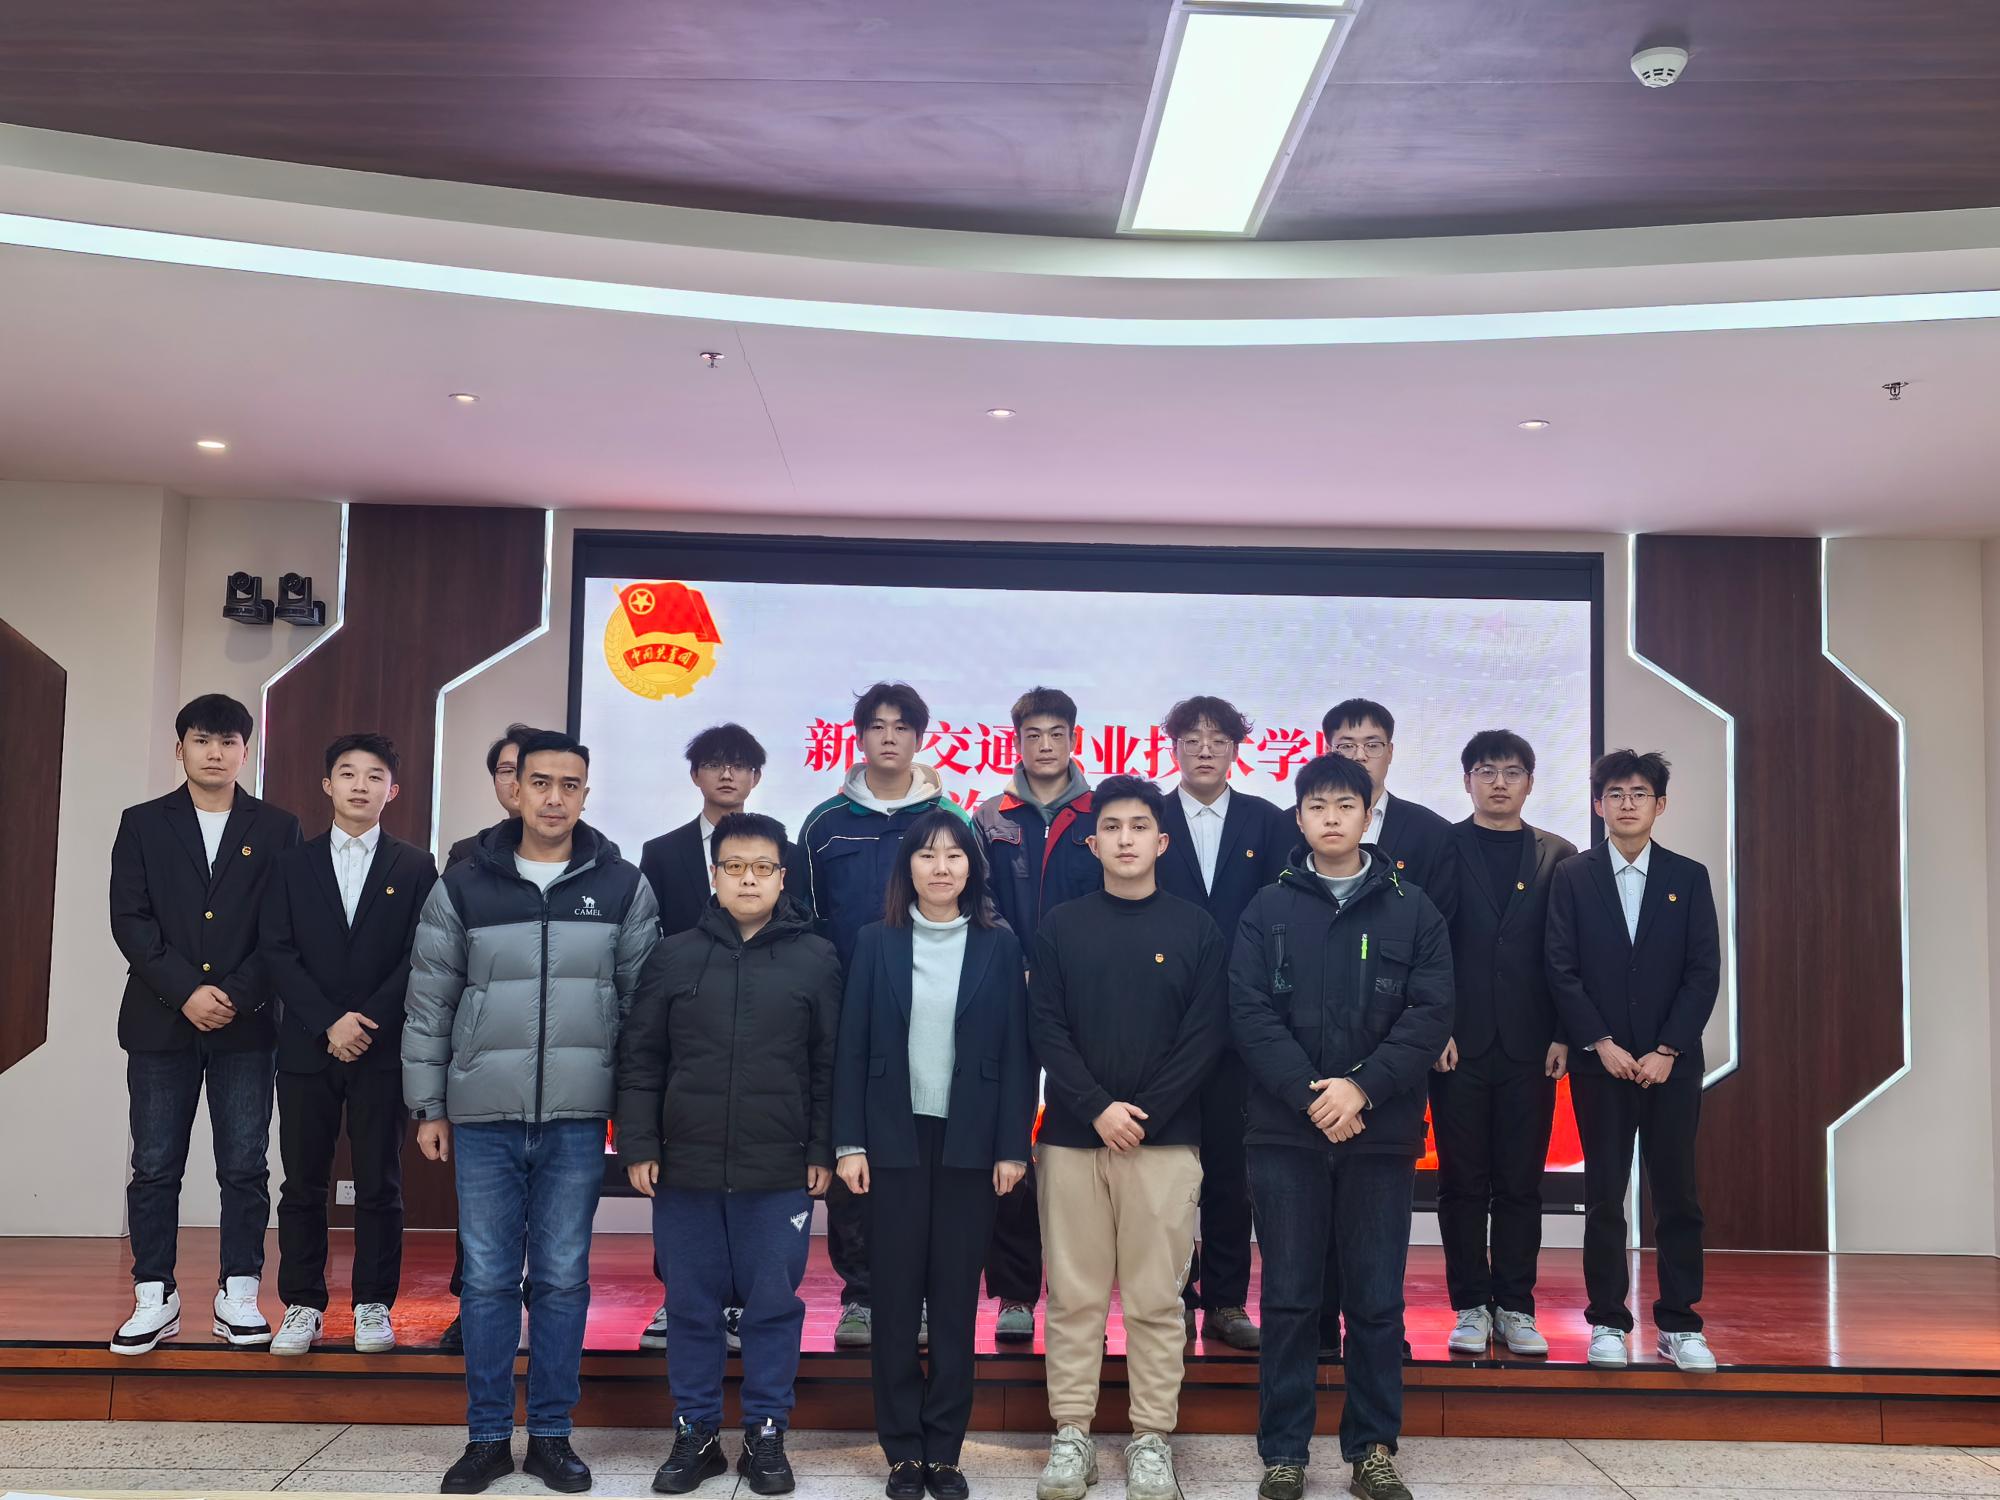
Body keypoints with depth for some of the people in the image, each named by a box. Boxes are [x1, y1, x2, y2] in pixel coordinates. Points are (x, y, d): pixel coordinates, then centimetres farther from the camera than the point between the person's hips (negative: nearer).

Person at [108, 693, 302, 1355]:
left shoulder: (277, 829, 6)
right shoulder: (142, 824, 8)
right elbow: (129, 920, -1)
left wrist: (236, 995, -11)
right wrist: (186, 990, -12)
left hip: (247, 1024, 0)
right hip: (161, 1021, 1)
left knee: (245, 1168, 2)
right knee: (154, 1168, 4)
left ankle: (238, 1296, 11)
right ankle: (155, 1300, 13)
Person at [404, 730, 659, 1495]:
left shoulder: (623, 887, 2)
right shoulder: (463, 886, 2)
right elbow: (429, 1004, 6)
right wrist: (427, 1106, 4)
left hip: (577, 1118, 0)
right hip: (483, 1116, 1)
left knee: (562, 1278, 7)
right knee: (487, 1277, 6)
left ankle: (551, 1435, 19)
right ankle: (487, 1436, 19)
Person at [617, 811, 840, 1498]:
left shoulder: (815, 959, 2)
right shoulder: (674, 956, 5)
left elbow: (830, 1066, 2)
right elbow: (640, 1060, 6)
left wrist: (823, 1152, -2)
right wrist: (638, 1147, 0)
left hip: (780, 1174, -1)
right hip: (684, 1169, 2)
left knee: (773, 1305, 5)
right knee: (692, 1305, 10)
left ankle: (765, 1435, 19)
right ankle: (695, 1434, 23)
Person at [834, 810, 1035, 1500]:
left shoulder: (999, 946, 2)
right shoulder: (877, 942, 2)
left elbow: (1016, 1052, 0)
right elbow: (852, 1048, 1)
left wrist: (1013, 1147, -4)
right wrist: (849, 1143, -4)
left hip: (970, 1143, 0)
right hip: (896, 1140, 0)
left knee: (957, 1298, 6)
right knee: (895, 1297, 4)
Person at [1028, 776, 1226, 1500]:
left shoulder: (1196, 929, 3)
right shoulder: (1060, 927, 5)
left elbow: (1206, 1035, -2)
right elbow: (1045, 1028, -1)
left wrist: (1144, 1115, -11)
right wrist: (1097, 1108, -13)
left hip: (1166, 1140, -1)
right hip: (1072, 1137, 1)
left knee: (1156, 1298, 4)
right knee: (1073, 1295, 5)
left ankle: (1152, 1439, 14)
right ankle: (1072, 1434, 16)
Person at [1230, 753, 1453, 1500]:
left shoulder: (1413, 910, 4)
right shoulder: (1267, 909, 4)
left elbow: (1432, 1012, -4)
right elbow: (1249, 1012, -4)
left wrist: (1363, 1087, -15)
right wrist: (1310, 1096, -15)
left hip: (1383, 1132, 0)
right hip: (1286, 1131, 0)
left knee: (1377, 1298, 7)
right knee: (1288, 1297, 5)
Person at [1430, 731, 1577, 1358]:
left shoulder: (1557, 856, 9)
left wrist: (1564, 1035, -1)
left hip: (1529, 1045, 1)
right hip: (1459, 1041, -1)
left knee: (1521, 1182, 6)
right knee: (1463, 1182, 4)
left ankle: (1515, 1307, 15)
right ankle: (1471, 1306, 13)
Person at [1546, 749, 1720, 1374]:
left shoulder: (1689, 877, 5)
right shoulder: (1573, 876, 3)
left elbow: (1704, 972, 0)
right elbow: (1562, 970, -2)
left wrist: (1666, 1051, -9)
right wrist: (1602, 1045, -10)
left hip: (1672, 1061, 1)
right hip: (1600, 1060, -1)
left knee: (1677, 1193, 4)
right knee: (1605, 1194, 4)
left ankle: (1680, 1325, 13)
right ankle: (1608, 1323, 12)